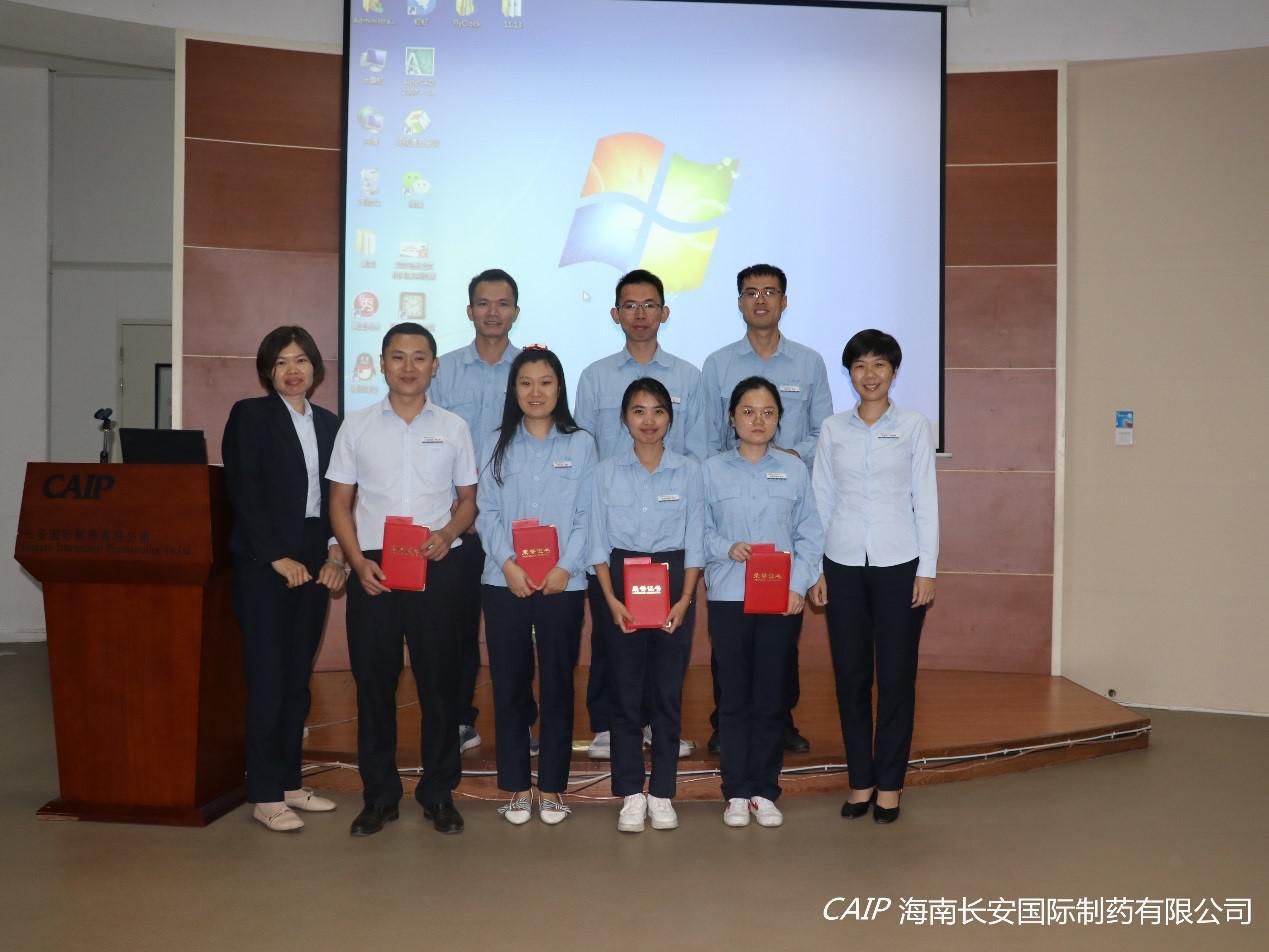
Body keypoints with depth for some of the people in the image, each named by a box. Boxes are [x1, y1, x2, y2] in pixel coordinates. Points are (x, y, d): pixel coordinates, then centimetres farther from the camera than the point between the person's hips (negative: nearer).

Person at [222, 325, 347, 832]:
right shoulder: (249, 415, 0)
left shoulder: (329, 423, 15)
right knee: (268, 680, -4)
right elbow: (243, 492, -8)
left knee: (298, 680, 10)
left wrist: (337, 553, -1)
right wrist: (278, 557, -13)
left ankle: (289, 782, 19)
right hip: (266, 564, -5)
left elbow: (338, 495, 13)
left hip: (315, 564, 5)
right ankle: (265, 795, 4)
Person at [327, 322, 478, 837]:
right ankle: (379, 794, 17)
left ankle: (439, 793, 16)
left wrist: (447, 533, -10)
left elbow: (468, 498, 11)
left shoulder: (453, 428, 7)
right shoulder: (356, 427, 7)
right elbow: (340, 502, 7)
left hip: (437, 567, 0)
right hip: (373, 567, 0)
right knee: (373, 679, 4)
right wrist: (359, 562, -7)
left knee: (439, 678, 3)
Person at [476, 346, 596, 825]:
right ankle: (515, 786, 16)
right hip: (505, 582, 1)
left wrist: (566, 567, -13)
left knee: (557, 684, 5)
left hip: (562, 583, -1)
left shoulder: (580, 444, 5)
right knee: (509, 685, 5)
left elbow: (587, 515, -1)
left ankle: (552, 786, 16)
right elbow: (487, 512, 3)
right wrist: (507, 564, -11)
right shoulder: (499, 446, 9)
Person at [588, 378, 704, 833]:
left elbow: (695, 542, 1)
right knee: (625, 690, 3)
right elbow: (598, 542, 1)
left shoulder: (688, 471, 2)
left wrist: (685, 599, -9)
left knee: (668, 691, 4)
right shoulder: (607, 472, 2)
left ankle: (662, 793, 16)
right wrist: (611, 600, -10)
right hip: (621, 582, 0)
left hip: (673, 581, 0)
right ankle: (630, 794, 14)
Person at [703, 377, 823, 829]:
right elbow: (699, 529, 2)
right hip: (728, 596, -1)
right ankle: (736, 792, 16)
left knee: (771, 694, 6)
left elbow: (809, 534, 4)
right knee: (734, 696, 5)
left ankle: (765, 791, 18)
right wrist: (726, 548, -17)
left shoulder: (794, 469, 5)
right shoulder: (712, 470, 1)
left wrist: (798, 585, -7)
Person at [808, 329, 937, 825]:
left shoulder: (914, 425, 2)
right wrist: (815, 570, 4)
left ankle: (889, 784, 16)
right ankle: (860, 780, 18)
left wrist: (927, 570, -4)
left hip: (899, 562, -2)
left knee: (896, 675, 3)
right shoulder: (833, 429, 7)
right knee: (850, 675, 6)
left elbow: (926, 500, 1)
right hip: (844, 564, 2)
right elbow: (820, 501, 8)